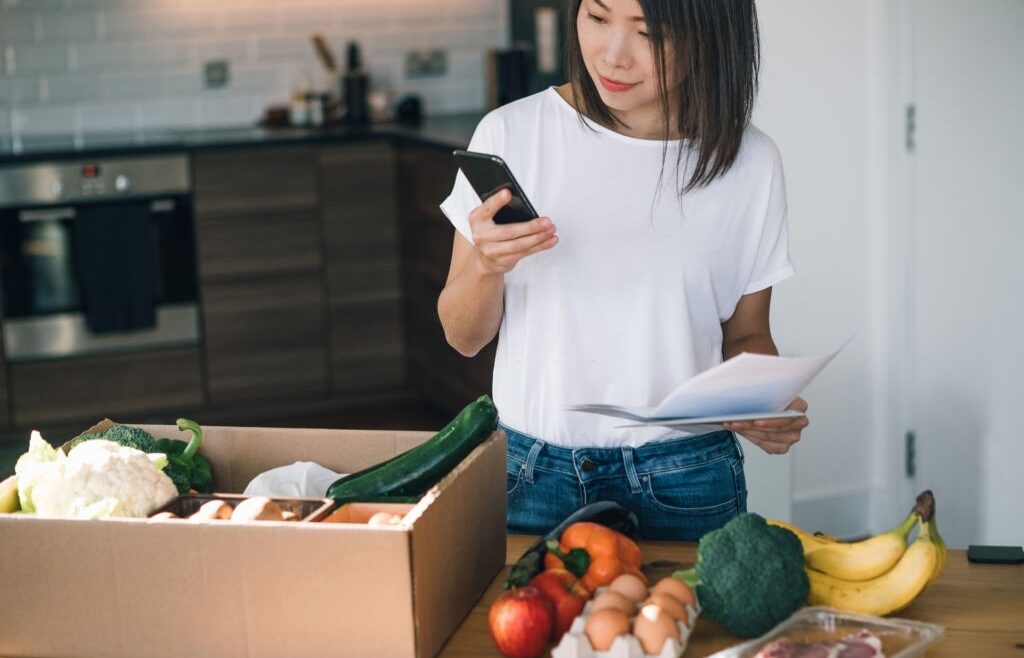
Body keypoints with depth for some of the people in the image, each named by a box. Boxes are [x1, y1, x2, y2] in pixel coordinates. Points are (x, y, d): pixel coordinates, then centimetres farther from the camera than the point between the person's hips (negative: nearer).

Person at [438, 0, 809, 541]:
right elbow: (464, 337, 0)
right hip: (530, 476, 0)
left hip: (684, 486, 1)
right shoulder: (512, 134, -6)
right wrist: (486, 266, -21)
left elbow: (745, 334, 8)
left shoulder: (749, 162, -3)